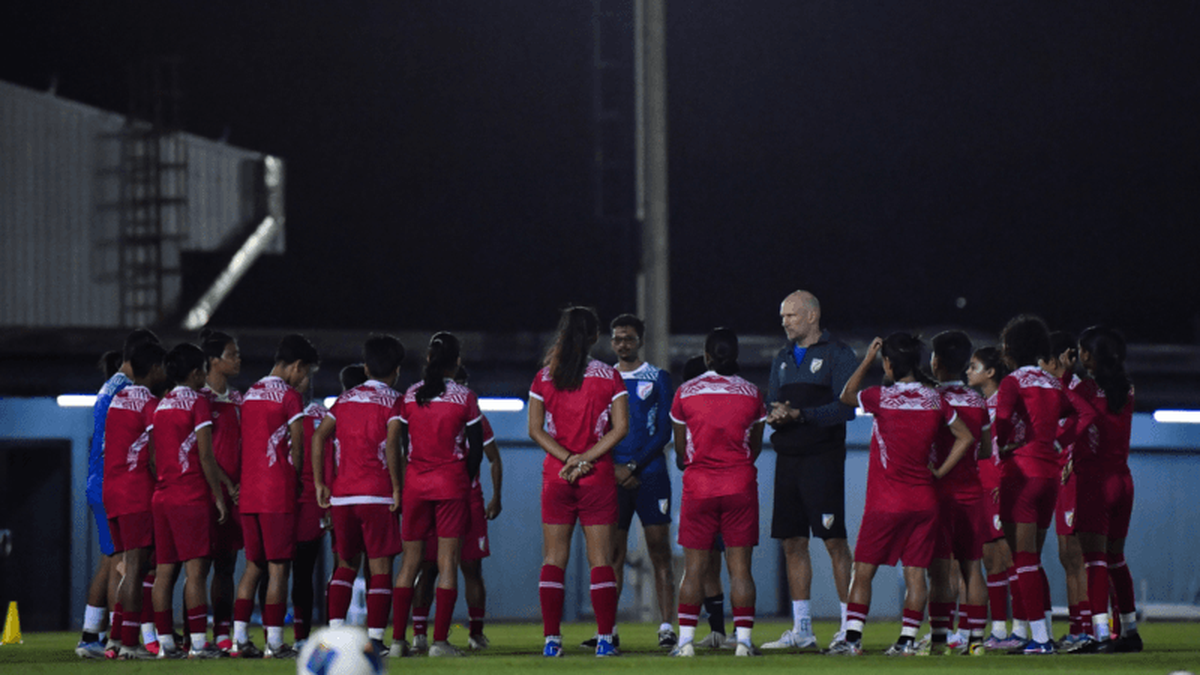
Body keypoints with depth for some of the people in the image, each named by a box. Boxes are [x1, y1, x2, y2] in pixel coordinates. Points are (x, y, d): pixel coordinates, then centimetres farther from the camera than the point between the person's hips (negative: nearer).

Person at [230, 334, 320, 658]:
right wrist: (296, 479, 10)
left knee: (253, 565, 12)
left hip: (248, 494, 7)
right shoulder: (289, 396, -7)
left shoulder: (249, 394, 14)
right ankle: (274, 641, -5)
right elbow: (297, 448, -6)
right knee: (278, 567, -4)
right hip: (278, 494, -7)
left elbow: (242, 444, 16)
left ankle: (240, 638, 6)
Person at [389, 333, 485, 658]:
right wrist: (468, 481, 12)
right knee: (448, 562, -2)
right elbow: (477, 448, -2)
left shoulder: (410, 396, 2)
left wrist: (400, 481, 13)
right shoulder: (464, 398, -3)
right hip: (451, 484, -2)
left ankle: (398, 639, 4)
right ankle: (440, 640, -8)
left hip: (415, 484, 2)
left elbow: (394, 442, 3)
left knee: (410, 561, 8)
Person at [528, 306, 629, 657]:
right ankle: (605, 639, -3)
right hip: (599, 477, -1)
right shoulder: (609, 376, -2)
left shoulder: (544, 378, 1)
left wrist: (567, 458, -8)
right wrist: (587, 458, -11)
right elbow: (621, 427, -9)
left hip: (556, 476, 1)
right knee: (600, 559, 2)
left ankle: (551, 639, -1)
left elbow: (535, 429, -3)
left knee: (553, 559, 5)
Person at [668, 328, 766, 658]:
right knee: (740, 566, 1)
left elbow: (680, 447, 8)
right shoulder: (752, 394, 2)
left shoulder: (685, 392, -1)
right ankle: (743, 640, -4)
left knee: (694, 568, 2)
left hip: (698, 486, -1)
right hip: (741, 486, 1)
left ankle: (686, 640, -2)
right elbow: (756, 447, 11)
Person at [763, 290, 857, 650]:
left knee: (834, 541, -8)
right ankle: (801, 629, 12)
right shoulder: (783, 358, 20)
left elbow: (845, 408, -11)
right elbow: (771, 404, 19)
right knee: (792, 542, 7)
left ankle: (849, 625, -5)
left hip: (823, 458, -7)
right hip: (788, 458, 7)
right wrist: (774, 414, -5)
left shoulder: (837, 354, -2)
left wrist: (800, 415, -18)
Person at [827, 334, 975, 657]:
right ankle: (907, 639, 1)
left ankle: (852, 638, -4)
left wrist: (866, 360, 17)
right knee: (915, 571, 5)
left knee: (864, 569, 1)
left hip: (886, 503, -4)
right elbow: (966, 438, 11)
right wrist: (939, 471, 12)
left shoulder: (881, 397, -9)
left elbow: (847, 396, 12)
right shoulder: (935, 399, 3)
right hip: (923, 500, 4)